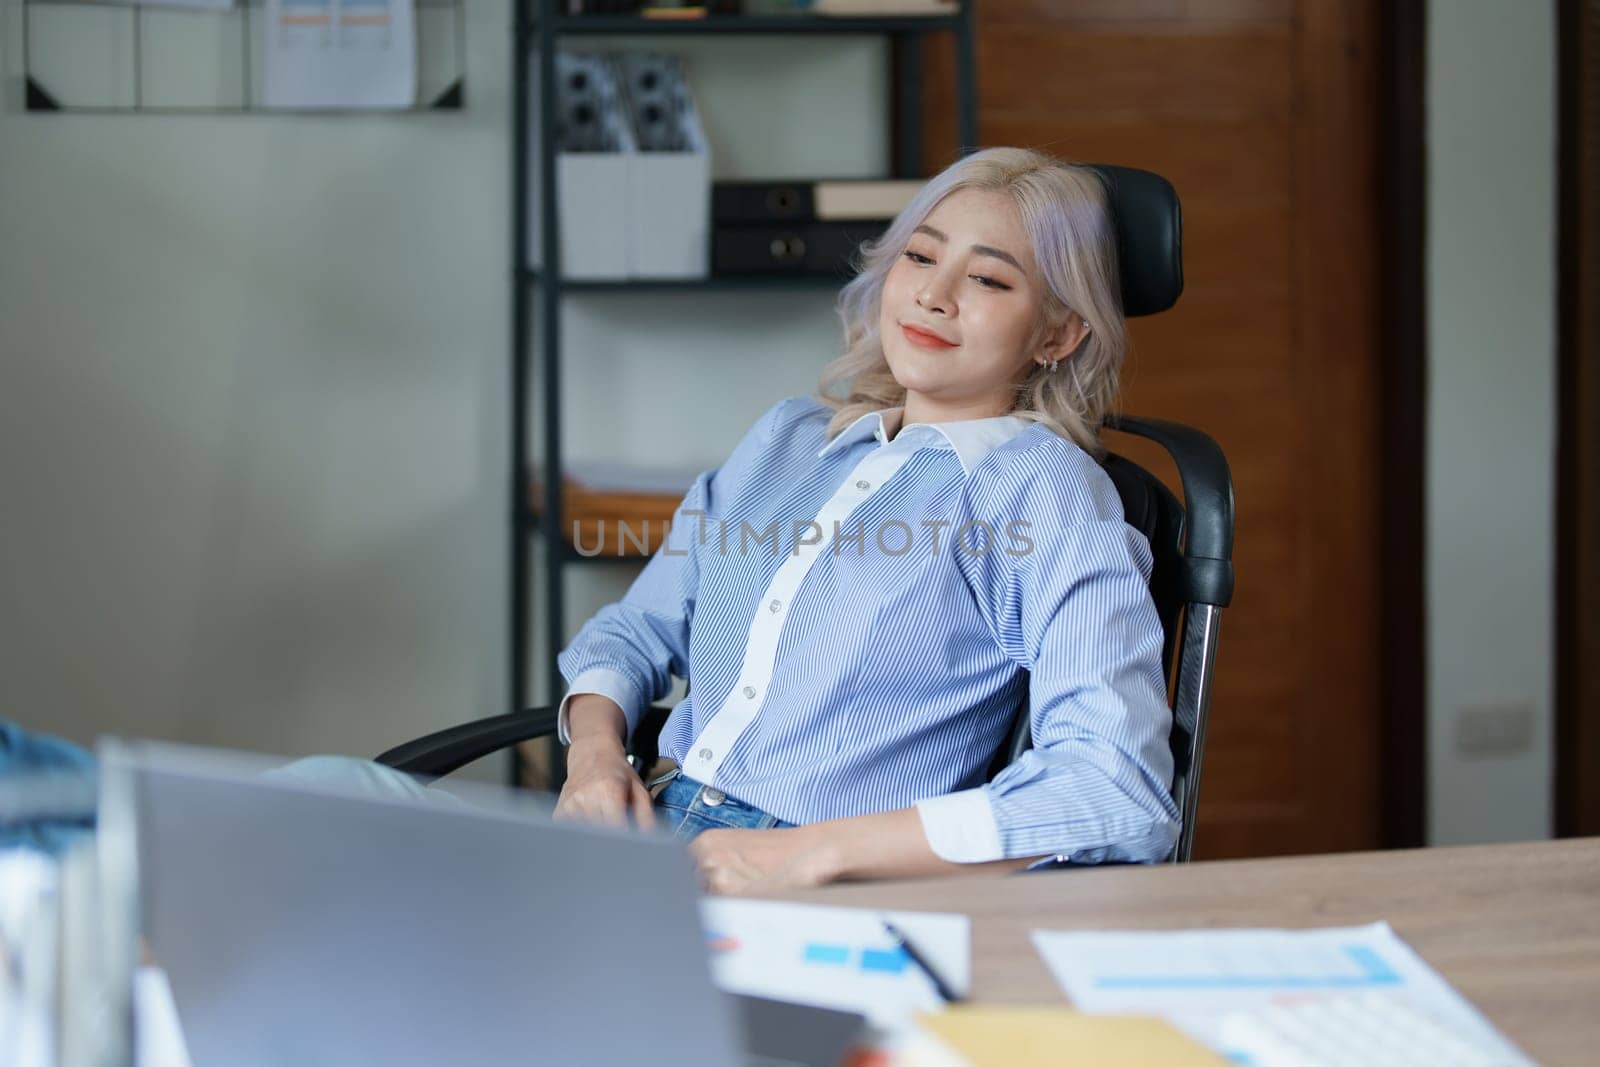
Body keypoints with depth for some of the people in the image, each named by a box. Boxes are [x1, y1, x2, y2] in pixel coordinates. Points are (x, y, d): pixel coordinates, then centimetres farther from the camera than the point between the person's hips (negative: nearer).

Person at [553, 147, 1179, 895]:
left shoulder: (1044, 485, -2)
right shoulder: (788, 435, 19)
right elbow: (636, 630, 27)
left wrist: (813, 851, -19)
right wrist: (594, 748, 2)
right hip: (649, 835, 7)